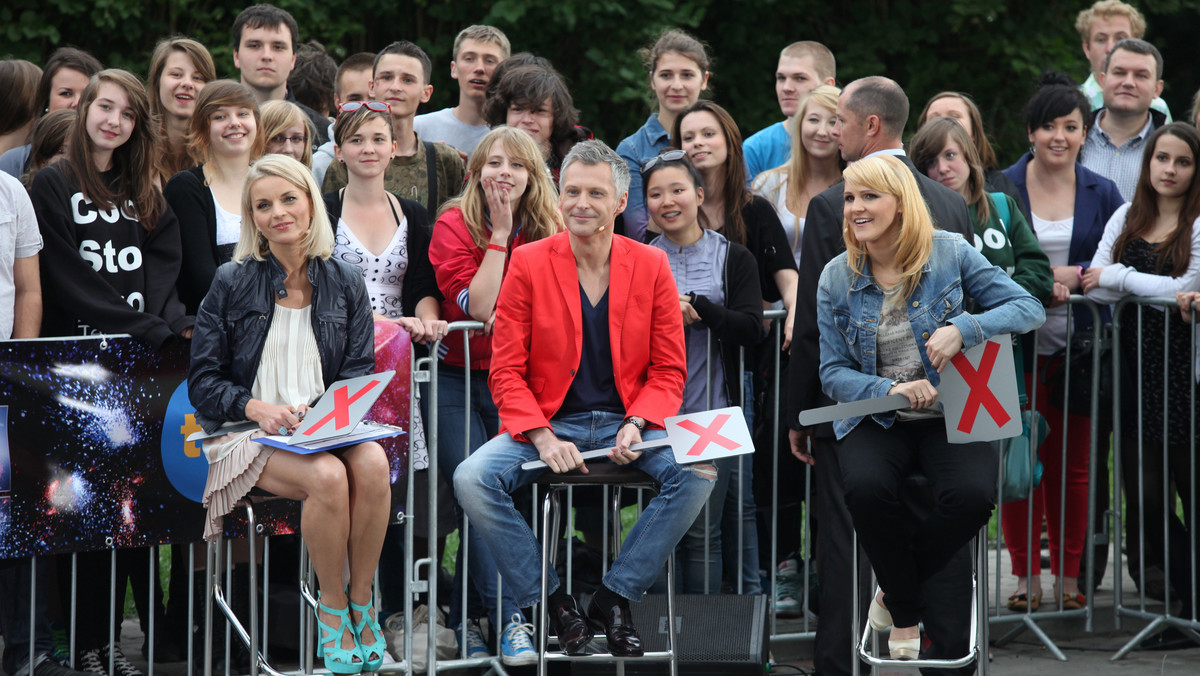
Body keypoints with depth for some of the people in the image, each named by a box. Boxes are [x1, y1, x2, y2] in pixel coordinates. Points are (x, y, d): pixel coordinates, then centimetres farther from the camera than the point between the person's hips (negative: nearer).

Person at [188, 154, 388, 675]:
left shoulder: (344, 285, 10)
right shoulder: (231, 284, 3)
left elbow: (359, 375, 7)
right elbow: (202, 381, 1)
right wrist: (258, 408, -18)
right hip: (248, 434, -3)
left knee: (372, 464, -32)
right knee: (328, 477, -34)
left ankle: (361, 600, -15)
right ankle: (331, 607, -13)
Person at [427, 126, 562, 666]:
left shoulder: (549, 233, 7)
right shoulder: (454, 226, -1)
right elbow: (477, 307, -11)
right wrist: (500, 234, -10)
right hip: (458, 381, -2)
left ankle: (462, 617, 1)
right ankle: (510, 616, -21)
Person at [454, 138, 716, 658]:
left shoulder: (651, 267, 5)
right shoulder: (529, 264, 1)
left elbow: (669, 370, 6)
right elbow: (506, 372, -1)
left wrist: (636, 426, -14)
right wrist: (544, 438, -17)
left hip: (627, 424, 1)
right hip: (547, 423, -1)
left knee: (699, 473, -27)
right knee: (471, 479, -27)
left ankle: (614, 597, -12)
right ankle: (552, 601, -10)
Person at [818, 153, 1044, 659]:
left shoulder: (949, 253, -2)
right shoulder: (836, 278, 2)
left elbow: (1029, 309, -5)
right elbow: (833, 373, 2)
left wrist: (963, 328, -23)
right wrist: (888, 390, -19)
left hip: (948, 414, -1)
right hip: (874, 419, 1)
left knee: (972, 495, -31)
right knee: (866, 488, -33)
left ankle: (895, 588, -2)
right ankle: (906, 617, -9)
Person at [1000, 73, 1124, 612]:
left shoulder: (1102, 194, 7)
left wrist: (1073, 275, -11)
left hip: (1078, 344, 1)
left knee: (1073, 465, 5)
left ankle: (1069, 576, 14)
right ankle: (1026, 576, 8)